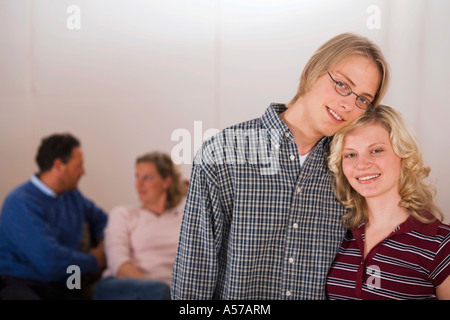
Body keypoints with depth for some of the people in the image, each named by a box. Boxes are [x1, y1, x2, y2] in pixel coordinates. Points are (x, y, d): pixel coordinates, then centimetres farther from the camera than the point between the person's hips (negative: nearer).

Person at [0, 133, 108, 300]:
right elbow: (49, 260, -21)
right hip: (19, 284, -5)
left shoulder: (72, 195, 14)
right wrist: (93, 261, -5)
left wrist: (103, 246, 12)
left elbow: (99, 217, 34)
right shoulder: (21, 203, -12)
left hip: (61, 286, 6)